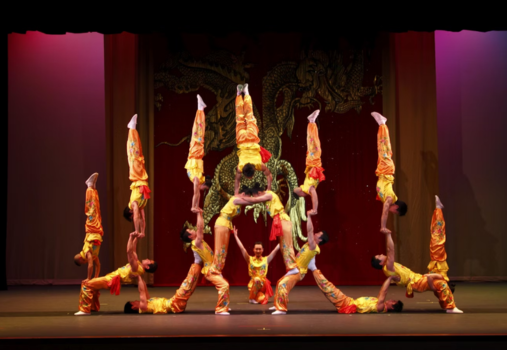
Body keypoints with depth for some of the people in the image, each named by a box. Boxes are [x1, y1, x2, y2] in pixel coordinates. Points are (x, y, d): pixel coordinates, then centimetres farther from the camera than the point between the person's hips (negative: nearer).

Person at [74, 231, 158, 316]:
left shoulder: (137, 268, -23)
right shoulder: (137, 265, 6)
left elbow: (129, 252, -31)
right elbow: (132, 251, 17)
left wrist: (131, 237, -30)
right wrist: (135, 238, 14)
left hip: (111, 280, -11)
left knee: (86, 285, -20)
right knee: (92, 285, 33)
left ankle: (85, 310, -19)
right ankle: (94, 307, 38)